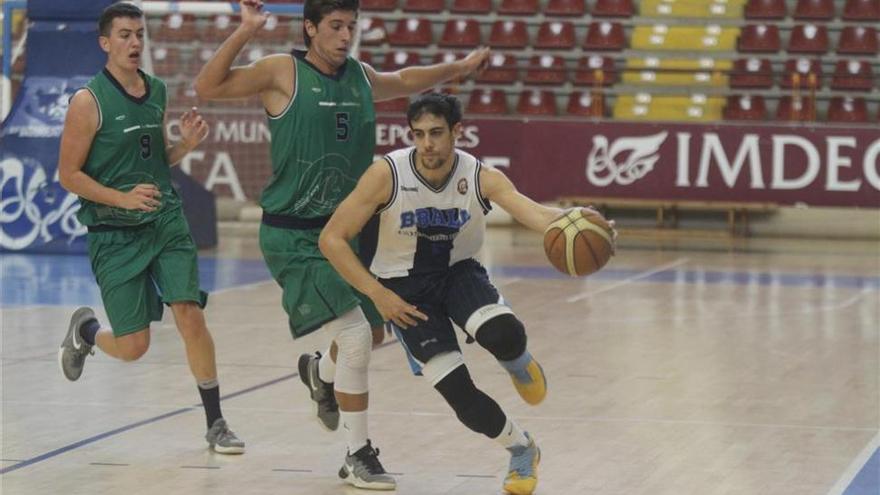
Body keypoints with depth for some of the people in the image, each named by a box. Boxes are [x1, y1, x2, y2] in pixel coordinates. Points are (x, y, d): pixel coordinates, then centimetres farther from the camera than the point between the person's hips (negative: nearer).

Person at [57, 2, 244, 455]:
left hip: (166, 222, 4)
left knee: (191, 316, -11)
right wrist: (123, 198, -20)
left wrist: (187, 143, 0)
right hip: (114, 234, -4)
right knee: (133, 346, -1)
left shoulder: (157, 91, 8)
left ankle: (215, 424, -1)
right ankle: (85, 331, 35)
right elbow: (68, 174, -9)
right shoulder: (88, 102, -11)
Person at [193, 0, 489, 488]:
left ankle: (320, 372, 51)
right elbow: (207, 87, -17)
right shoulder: (283, 72, -10)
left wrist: (458, 68, 27)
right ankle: (359, 456, -3)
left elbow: (402, 81, 31)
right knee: (355, 334, -16)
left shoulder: (360, 76, 8)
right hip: (293, 236, -7)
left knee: (372, 331, 16)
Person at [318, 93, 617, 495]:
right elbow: (332, 239, -16)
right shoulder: (387, 175, -22)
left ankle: (519, 366, 9)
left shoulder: (481, 178, -19)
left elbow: (534, 214, -36)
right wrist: (377, 294, -20)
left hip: (459, 271, 1)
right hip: (403, 288, -1)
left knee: (504, 336, -31)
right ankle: (521, 451, 16)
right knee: (457, 390, -13)